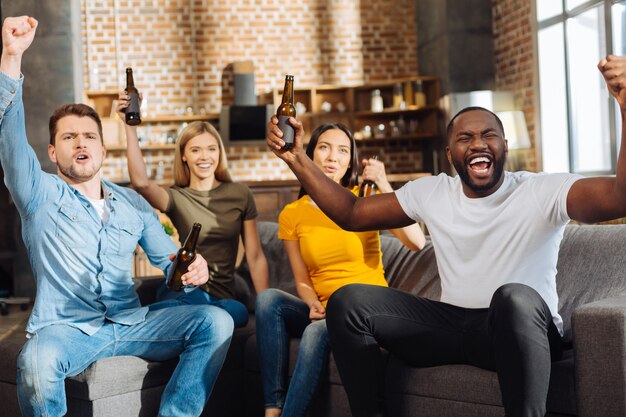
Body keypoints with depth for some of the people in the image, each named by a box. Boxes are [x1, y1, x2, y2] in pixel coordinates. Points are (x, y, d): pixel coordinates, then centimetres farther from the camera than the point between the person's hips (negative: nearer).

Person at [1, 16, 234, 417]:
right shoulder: (40, 193, 6)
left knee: (216, 322, -19)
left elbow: (168, 257, 18)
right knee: (36, 361, -39)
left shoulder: (133, 204, 18)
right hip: (64, 329, -4)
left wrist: (193, 268, -8)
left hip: (131, 324, 4)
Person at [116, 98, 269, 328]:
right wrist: (130, 127, -26)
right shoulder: (176, 198, 4)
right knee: (196, 298, -41)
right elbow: (140, 181, -20)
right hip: (183, 290, -4)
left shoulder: (240, 195, 9)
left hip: (222, 294, 4)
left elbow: (256, 257, 9)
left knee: (238, 311, -34)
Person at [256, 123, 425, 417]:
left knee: (319, 330, -34)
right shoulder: (292, 215, 4)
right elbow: (303, 281, 7)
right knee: (267, 298, -24)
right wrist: (314, 306, -15)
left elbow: (416, 242, -18)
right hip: (323, 311, 3)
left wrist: (384, 185, -19)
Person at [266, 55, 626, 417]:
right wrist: (298, 159, 0)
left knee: (515, 296, -39)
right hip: (451, 325, 5)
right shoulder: (431, 192, 7)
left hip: (523, 329, -4)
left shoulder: (541, 193, -9)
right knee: (349, 301, -11)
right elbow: (352, 214, 12)